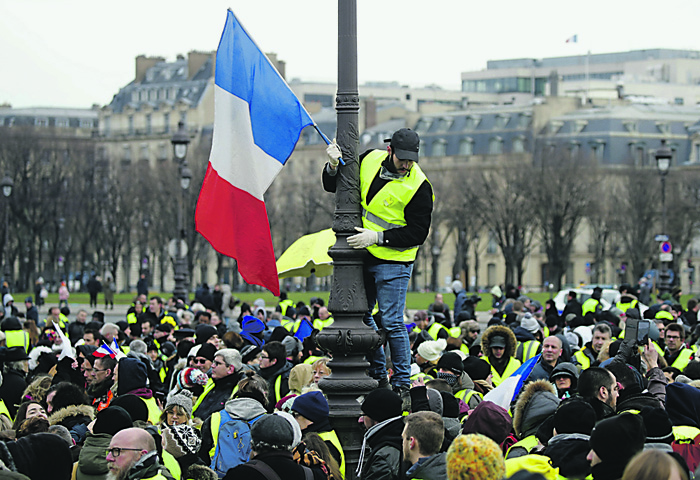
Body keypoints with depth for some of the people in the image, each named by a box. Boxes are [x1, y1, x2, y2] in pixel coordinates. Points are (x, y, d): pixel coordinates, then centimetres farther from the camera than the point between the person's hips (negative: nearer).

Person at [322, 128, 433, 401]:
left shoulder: (419, 186, -16)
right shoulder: (370, 160, 0)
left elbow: (417, 234, -15)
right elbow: (333, 187, 12)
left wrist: (377, 237, -23)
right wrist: (333, 166, -11)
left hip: (393, 260, -6)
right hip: (363, 256, 6)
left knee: (391, 322, -9)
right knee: (360, 316, 11)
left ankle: (402, 386, 0)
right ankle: (377, 377, 24)